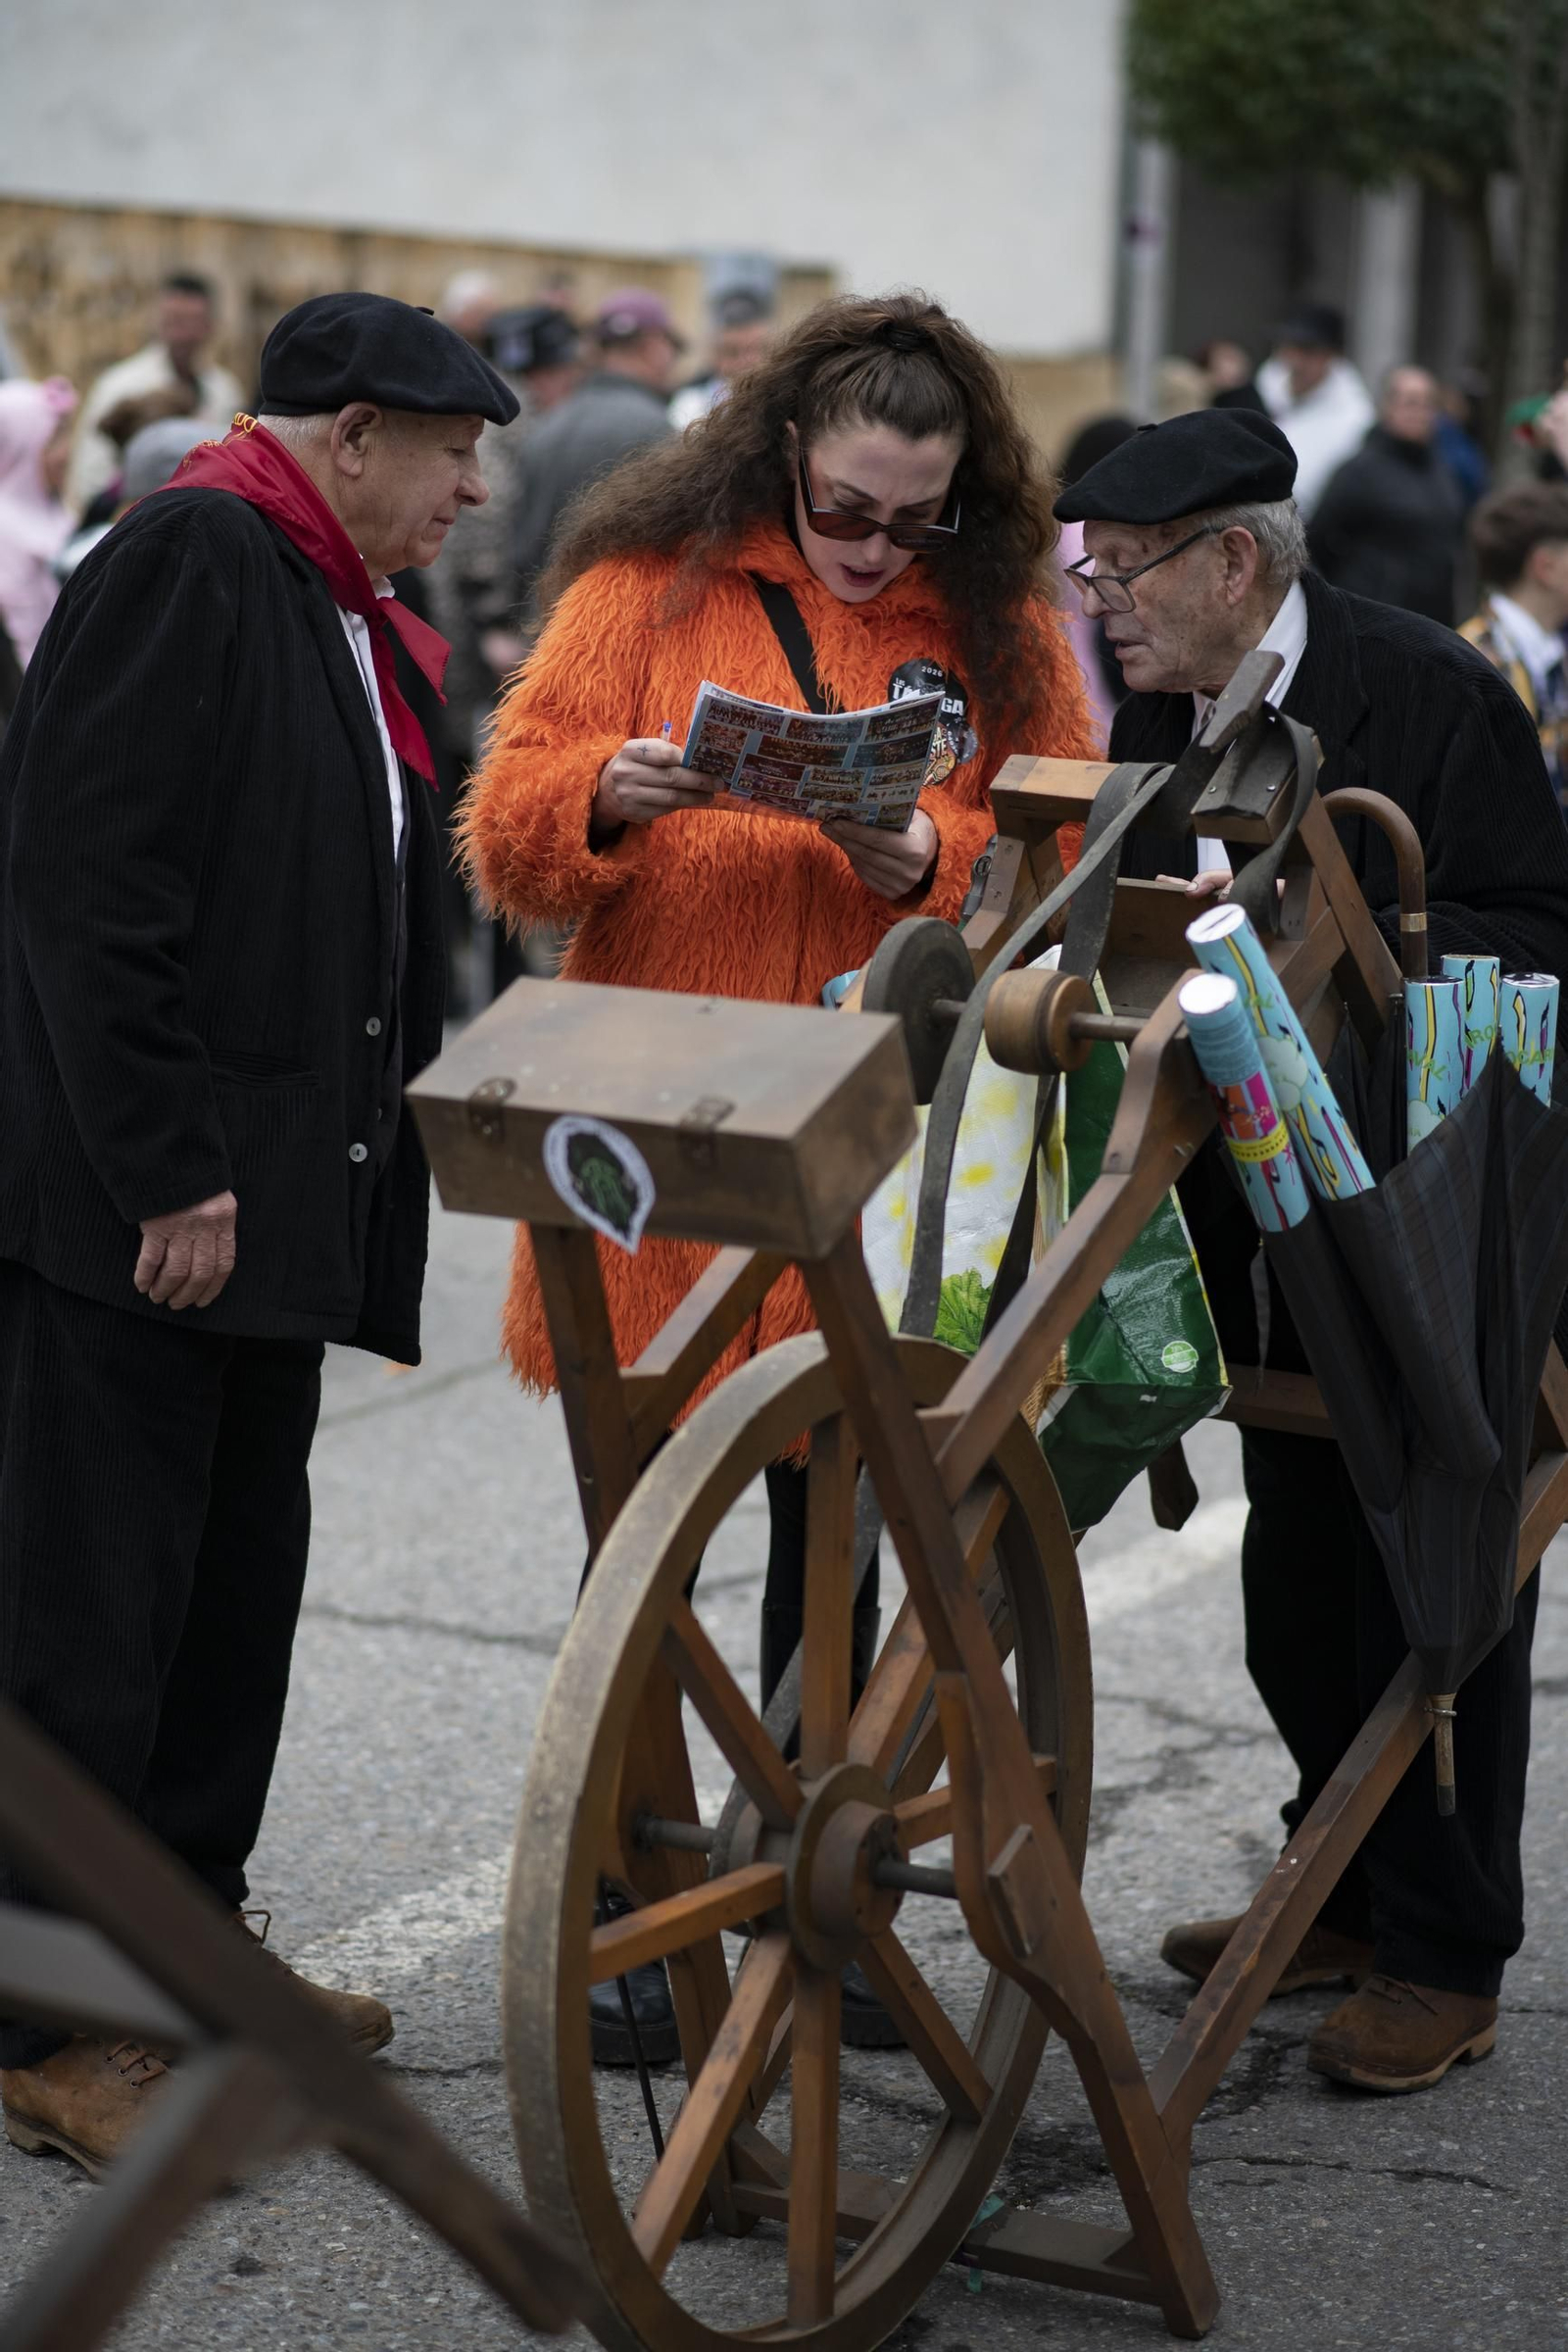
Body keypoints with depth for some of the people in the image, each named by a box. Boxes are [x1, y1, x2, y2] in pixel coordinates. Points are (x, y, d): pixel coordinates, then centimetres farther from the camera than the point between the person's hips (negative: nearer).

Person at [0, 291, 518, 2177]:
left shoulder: (338, 607, 18)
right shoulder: (184, 562, -12)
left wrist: (359, 1163, 15)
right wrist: (164, 1170, -22)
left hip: (269, 1199, 10)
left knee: (235, 1592, 16)